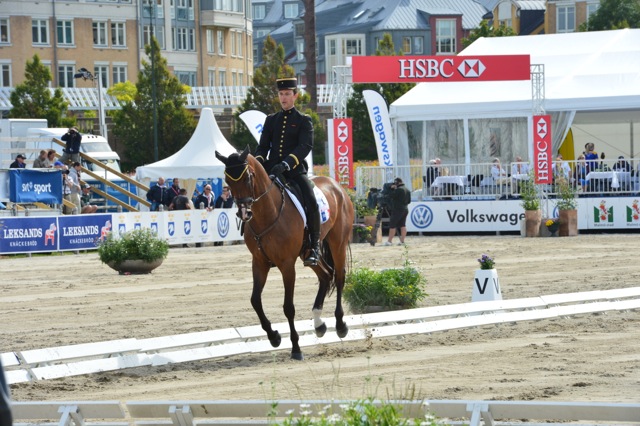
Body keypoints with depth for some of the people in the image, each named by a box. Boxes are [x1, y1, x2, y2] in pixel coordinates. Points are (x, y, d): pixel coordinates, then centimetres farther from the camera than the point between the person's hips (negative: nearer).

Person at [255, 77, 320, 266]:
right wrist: (258, 160, -10)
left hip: (295, 171, -4)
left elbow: (306, 146, -9)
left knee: (311, 201, -25)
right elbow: (263, 146, 13)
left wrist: (286, 164, -24)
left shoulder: (304, 121, 4)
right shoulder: (271, 120, 17)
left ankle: (314, 246, -16)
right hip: (272, 171, 5)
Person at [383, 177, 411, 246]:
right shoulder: (407, 190, 12)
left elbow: (390, 196, -15)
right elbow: (409, 201, 18)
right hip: (405, 209, 9)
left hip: (397, 209, -9)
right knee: (402, 225, 7)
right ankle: (402, 241, 3)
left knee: (392, 225, -4)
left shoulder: (399, 189, -16)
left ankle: (389, 241, -4)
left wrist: (392, 189, -3)